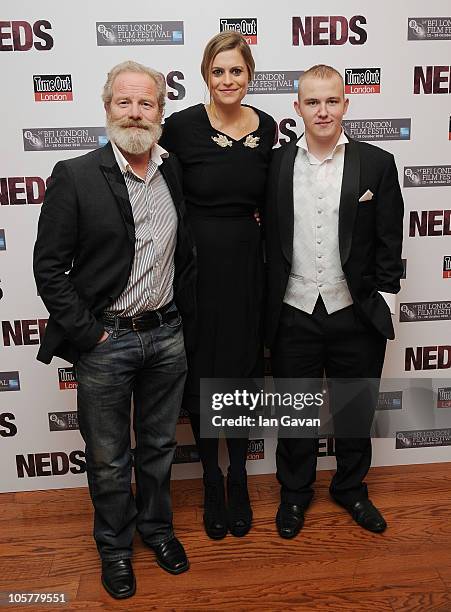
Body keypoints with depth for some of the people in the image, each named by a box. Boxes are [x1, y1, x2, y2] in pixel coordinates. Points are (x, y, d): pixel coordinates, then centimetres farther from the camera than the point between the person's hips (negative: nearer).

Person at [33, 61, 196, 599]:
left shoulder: (177, 173, 3)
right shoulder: (74, 177, -10)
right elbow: (49, 268, -9)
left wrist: (186, 322, 9)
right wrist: (87, 334, -11)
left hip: (167, 336, 4)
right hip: (104, 341, -3)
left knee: (159, 444, 20)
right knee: (108, 457, 14)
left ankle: (156, 526, 45)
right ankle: (114, 545, 39)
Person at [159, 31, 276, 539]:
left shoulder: (267, 128, 3)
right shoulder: (181, 126, -9)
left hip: (246, 264, 3)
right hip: (195, 264, -2)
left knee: (243, 370, 12)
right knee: (200, 373, 8)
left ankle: (239, 480, 33)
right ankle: (211, 482, 30)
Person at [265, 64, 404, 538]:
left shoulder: (376, 164, -1)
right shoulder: (276, 163, 0)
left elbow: (389, 241, 1)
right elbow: (268, 237, 1)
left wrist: (384, 301, -3)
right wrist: (266, 309, -1)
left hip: (356, 314, 1)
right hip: (294, 314, 0)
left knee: (355, 411, 17)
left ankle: (351, 489, 42)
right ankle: (294, 492, 38)